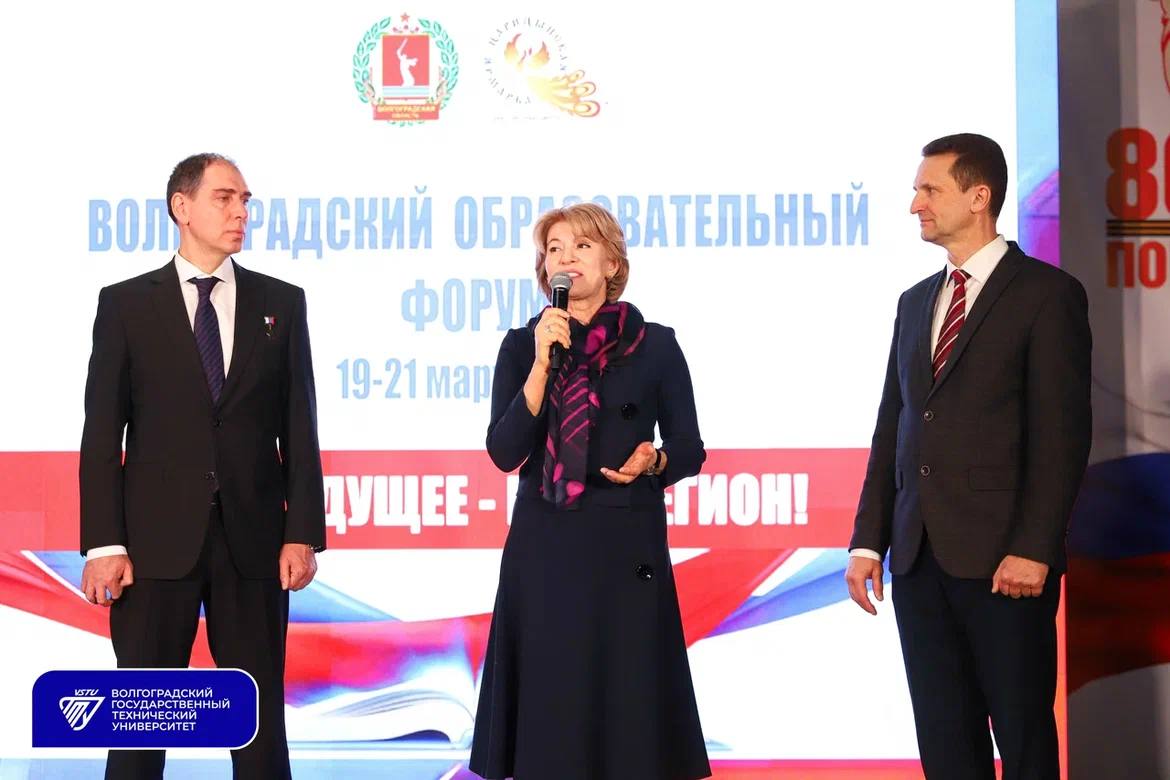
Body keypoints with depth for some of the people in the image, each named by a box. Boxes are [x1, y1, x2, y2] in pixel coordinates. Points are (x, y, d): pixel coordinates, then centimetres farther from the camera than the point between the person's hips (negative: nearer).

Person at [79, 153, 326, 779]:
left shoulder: (281, 303, 9)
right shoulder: (126, 304, 3)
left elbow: (299, 427, 6)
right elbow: (102, 431, -1)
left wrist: (304, 533, -3)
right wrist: (103, 542, -8)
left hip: (253, 540, 2)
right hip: (157, 540, -1)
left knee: (260, 718, 7)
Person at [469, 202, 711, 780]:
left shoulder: (654, 346, 1)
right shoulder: (522, 346, 4)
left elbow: (690, 449, 6)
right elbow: (504, 451, -7)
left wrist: (654, 462, -15)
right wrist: (543, 363, -14)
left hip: (626, 547, -1)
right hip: (544, 548, 1)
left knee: (628, 701, 0)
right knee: (549, 708, 3)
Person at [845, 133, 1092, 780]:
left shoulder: (1047, 294, -4)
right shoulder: (915, 302, 17)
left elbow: (1062, 433, -10)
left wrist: (1033, 550, -16)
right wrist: (869, 539, 9)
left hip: (1002, 559, -6)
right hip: (919, 556, 6)